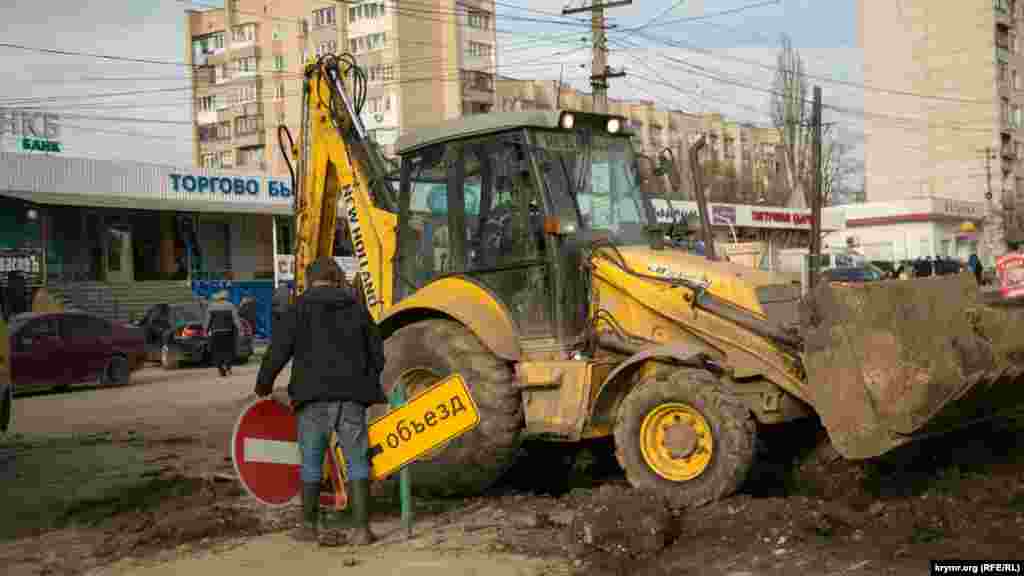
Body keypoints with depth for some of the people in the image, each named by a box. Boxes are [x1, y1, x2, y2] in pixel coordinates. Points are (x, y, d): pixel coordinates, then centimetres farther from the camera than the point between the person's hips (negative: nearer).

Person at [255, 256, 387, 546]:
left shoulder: (298, 309, 1)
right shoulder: (357, 308, 9)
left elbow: (277, 352, -4)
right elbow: (377, 356, 12)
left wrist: (263, 385, 12)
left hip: (314, 397, -1)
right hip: (352, 398, 1)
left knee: (311, 461, 13)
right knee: (357, 461, 6)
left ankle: (309, 526, 23)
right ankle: (362, 528, 0)